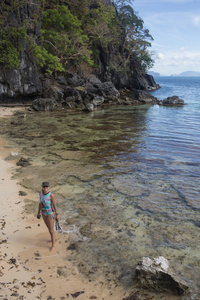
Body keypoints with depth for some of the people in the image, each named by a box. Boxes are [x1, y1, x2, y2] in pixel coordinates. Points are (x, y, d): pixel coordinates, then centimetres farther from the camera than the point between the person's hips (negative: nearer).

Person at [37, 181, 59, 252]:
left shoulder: (51, 195, -25)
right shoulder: (41, 193, -7)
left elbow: (54, 205, -16)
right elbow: (40, 203, 6)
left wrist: (57, 215, -11)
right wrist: (38, 213, 13)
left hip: (50, 213, -6)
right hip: (44, 213, 6)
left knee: (51, 230, 1)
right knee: (48, 227, 25)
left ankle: (53, 246, 17)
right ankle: (53, 238, 52)